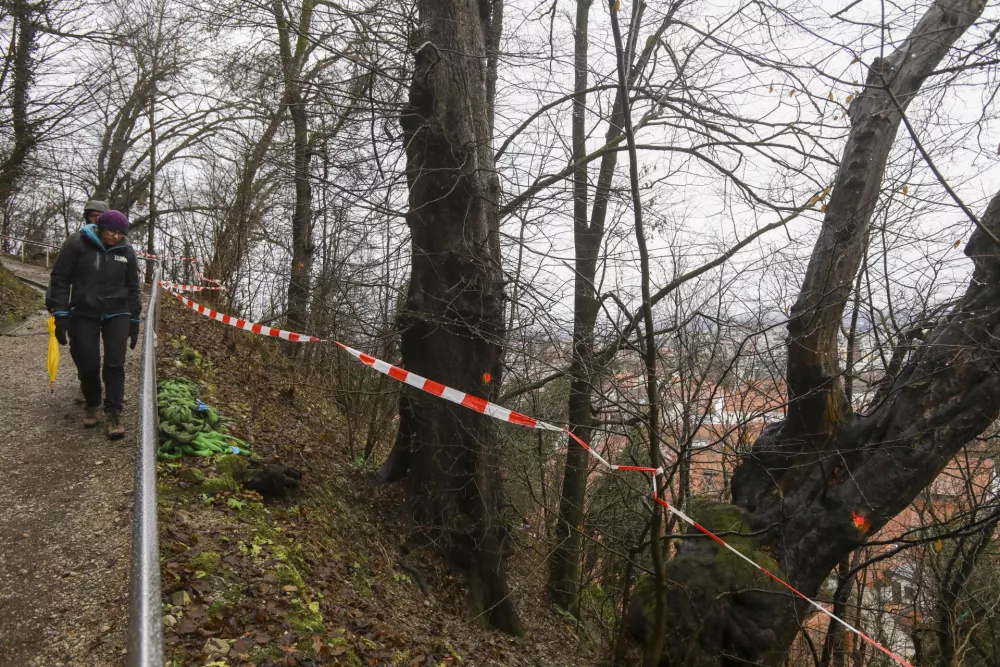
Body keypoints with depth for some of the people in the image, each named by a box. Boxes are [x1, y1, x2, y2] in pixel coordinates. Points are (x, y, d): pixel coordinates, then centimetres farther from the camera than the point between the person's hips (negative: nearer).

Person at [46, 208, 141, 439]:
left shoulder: (126, 251, 3)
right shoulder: (77, 243, -6)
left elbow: (132, 288, 11)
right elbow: (60, 279, -4)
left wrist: (134, 321, 10)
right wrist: (60, 314, -10)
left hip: (117, 315, 2)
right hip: (83, 314, -1)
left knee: (115, 364, -6)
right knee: (87, 365, 3)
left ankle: (113, 413, 1)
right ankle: (92, 405, 27)